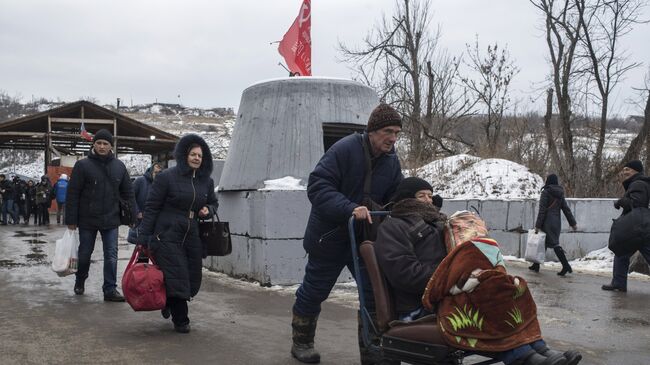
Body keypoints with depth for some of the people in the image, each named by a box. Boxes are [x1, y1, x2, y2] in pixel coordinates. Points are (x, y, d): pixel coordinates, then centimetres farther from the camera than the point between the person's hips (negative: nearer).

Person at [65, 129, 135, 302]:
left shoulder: (119, 166, 4)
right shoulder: (82, 165, -7)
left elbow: (128, 193, 9)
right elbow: (72, 194, -7)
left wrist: (133, 215, 4)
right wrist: (71, 220, -9)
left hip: (111, 220, 2)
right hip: (87, 219, -2)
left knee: (111, 255, 0)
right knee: (84, 254, 13)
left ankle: (110, 290, 7)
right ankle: (80, 281, 37)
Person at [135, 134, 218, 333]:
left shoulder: (206, 181, 9)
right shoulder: (166, 177, -6)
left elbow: (213, 203, 25)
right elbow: (151, 207, -5)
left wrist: (208, 210, 0)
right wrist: (143, 237, -9)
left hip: (192, 237, 5)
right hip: (167, 236, -5)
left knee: (192, 282, 7)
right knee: (176, 278, -5)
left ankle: (169, 303, 38)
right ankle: (180, 320, 14)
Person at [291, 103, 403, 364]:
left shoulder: (392, 162, -1)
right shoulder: (345, 149, -22)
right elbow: (317, 186, -28)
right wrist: (349, 208, -40)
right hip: (330, 235, -5)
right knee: (314, 291, 10)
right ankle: (301, 342, 31)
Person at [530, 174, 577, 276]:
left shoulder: (546, 192, -10)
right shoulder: (560, 194, 10)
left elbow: (542, 210, -14)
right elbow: (566, 209, 11)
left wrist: (538, 225, -12)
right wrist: (573, 223, 15)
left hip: (548, 222, -7)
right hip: (557, 221, 7)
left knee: (554, 243, -6)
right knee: (543, 243, 13)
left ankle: (566, 265, -13)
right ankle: (536, 265, 18)